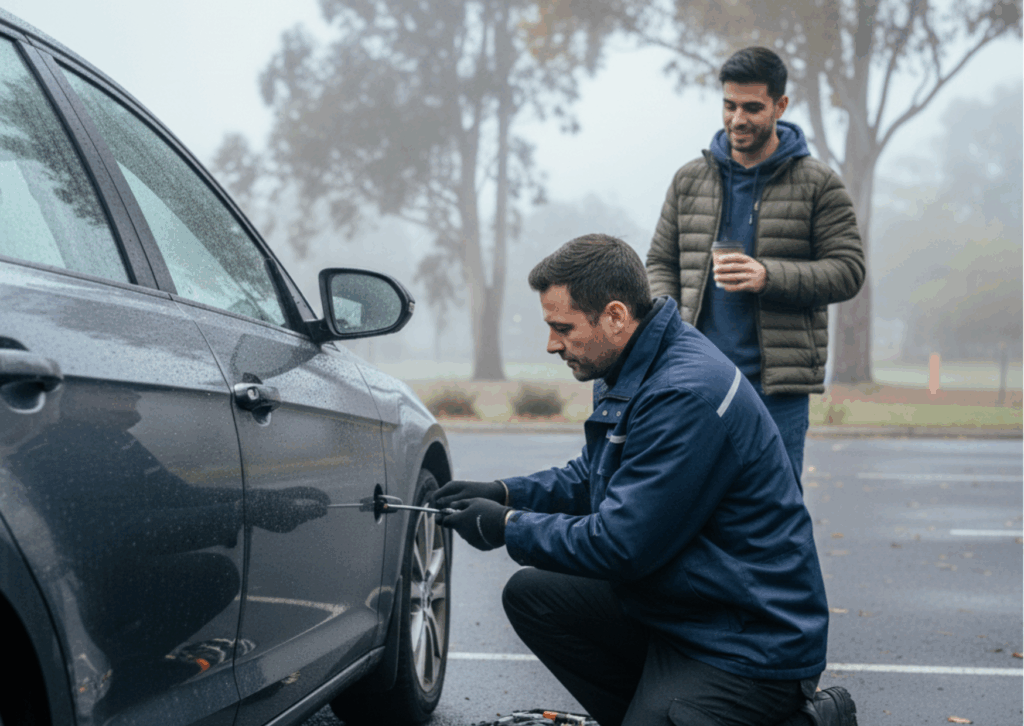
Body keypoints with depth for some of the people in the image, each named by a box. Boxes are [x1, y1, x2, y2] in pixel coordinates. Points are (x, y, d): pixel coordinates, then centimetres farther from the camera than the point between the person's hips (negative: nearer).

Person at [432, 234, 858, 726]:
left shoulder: (688, 392, -26)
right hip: (673, 605, 10)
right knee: (531, 595, 6)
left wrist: (507, 528, -12)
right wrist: (504, 493, 7)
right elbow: (590, 477, 23)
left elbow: (620, 544, -24)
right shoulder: (629, 372, 7)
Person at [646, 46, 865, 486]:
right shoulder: (689, 181, 13)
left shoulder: (818, 185, 3)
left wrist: (768, 276, -17)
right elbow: (661, 265, 16)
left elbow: (847, 271, -2)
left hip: (778, 382, -3)